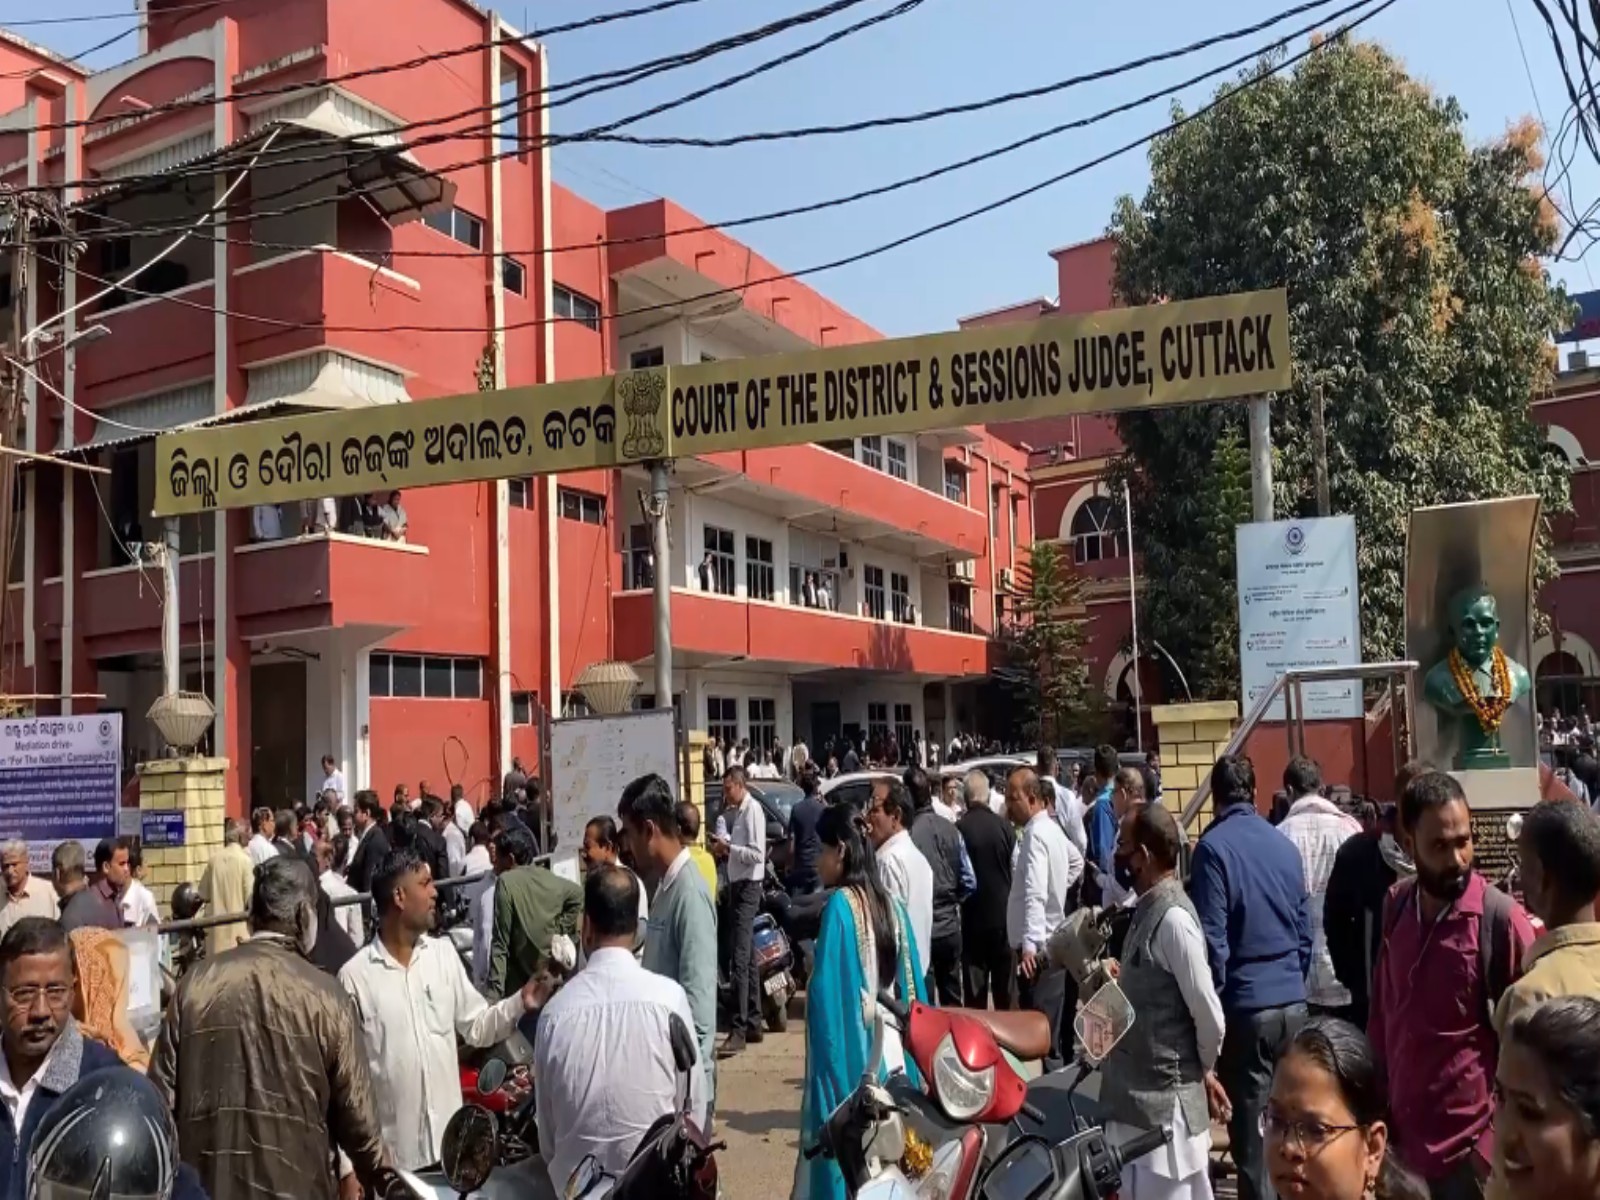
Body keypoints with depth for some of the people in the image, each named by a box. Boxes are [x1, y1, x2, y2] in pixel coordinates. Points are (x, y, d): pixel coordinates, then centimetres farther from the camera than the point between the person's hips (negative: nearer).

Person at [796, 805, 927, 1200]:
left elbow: (826, 990, -17)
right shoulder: (891, 905, 5)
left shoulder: (840, 905, -14)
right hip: (891, 1047, 7)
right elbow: (910, 984, 10)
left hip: (851, 1048, -7)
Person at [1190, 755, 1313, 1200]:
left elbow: (1212, 938, -14)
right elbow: (1305, 930, 13)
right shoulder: (1285, 845, 8)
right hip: (1293, 1001, 6)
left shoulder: (1213, 847, -11)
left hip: (1246, 1003, -6)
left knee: (1252, 1128, 2)